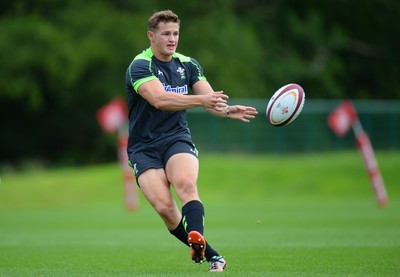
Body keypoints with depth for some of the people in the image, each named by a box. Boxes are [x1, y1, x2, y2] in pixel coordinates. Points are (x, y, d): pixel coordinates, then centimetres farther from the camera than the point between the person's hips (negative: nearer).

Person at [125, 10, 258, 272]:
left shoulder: (188, 65, 9)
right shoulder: (140, 66, -10)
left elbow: (211, 99, 1)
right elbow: (159, 99, -28)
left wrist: (227, 110, -23)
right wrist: (201, 99, -40)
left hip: (177, 140, 3)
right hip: (144, 149, -2)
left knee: (186, 184, -31)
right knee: (164, 206, -21)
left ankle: (197, 240, -51)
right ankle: (212, 256, -12)